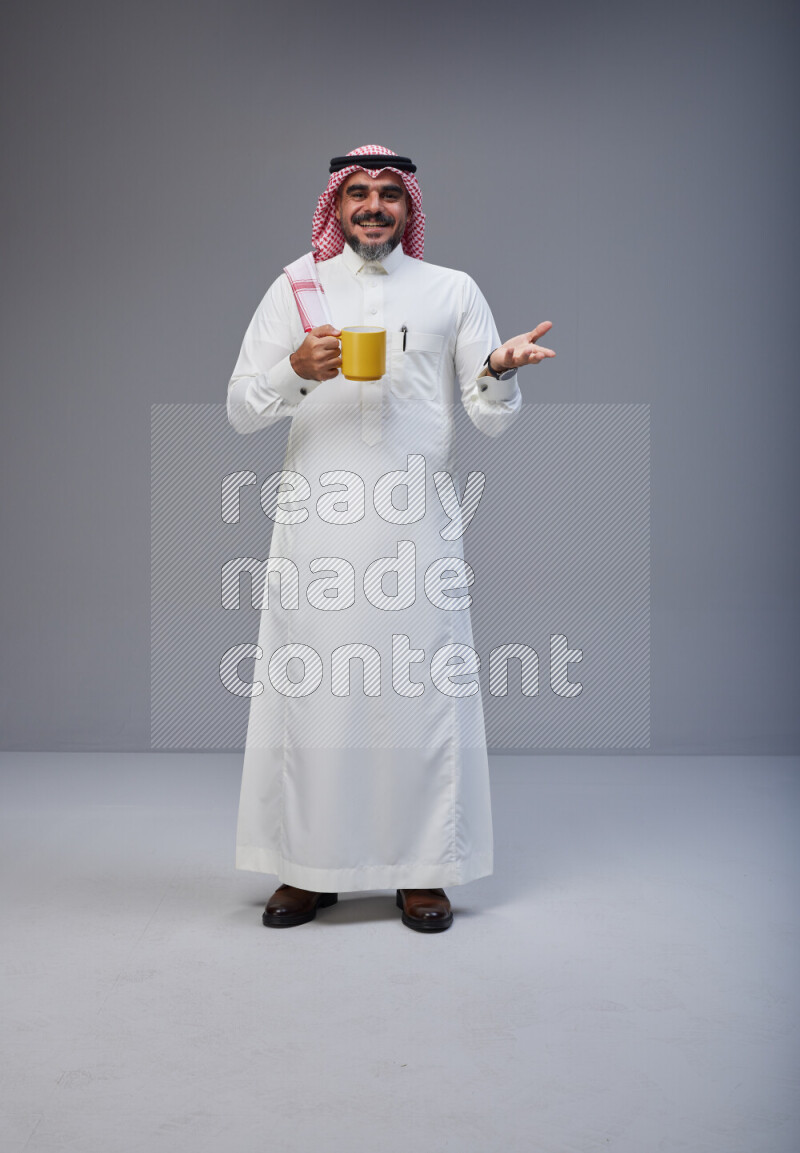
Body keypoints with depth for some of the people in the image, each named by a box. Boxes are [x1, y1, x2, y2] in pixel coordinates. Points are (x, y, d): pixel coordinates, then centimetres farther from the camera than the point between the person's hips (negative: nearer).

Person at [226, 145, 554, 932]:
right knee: (309, 688, 1)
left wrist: (500, 370, -13)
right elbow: (240, 410, 6)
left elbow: (492, 420, 8)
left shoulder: (453, 291, 13)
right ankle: (310, 868, 15)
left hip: (418, 521, 0)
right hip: (316, 521, 1)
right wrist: (296, 370, -12)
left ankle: (421, 870, 12)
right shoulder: (296, 290, 13)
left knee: (421, 689, -1)